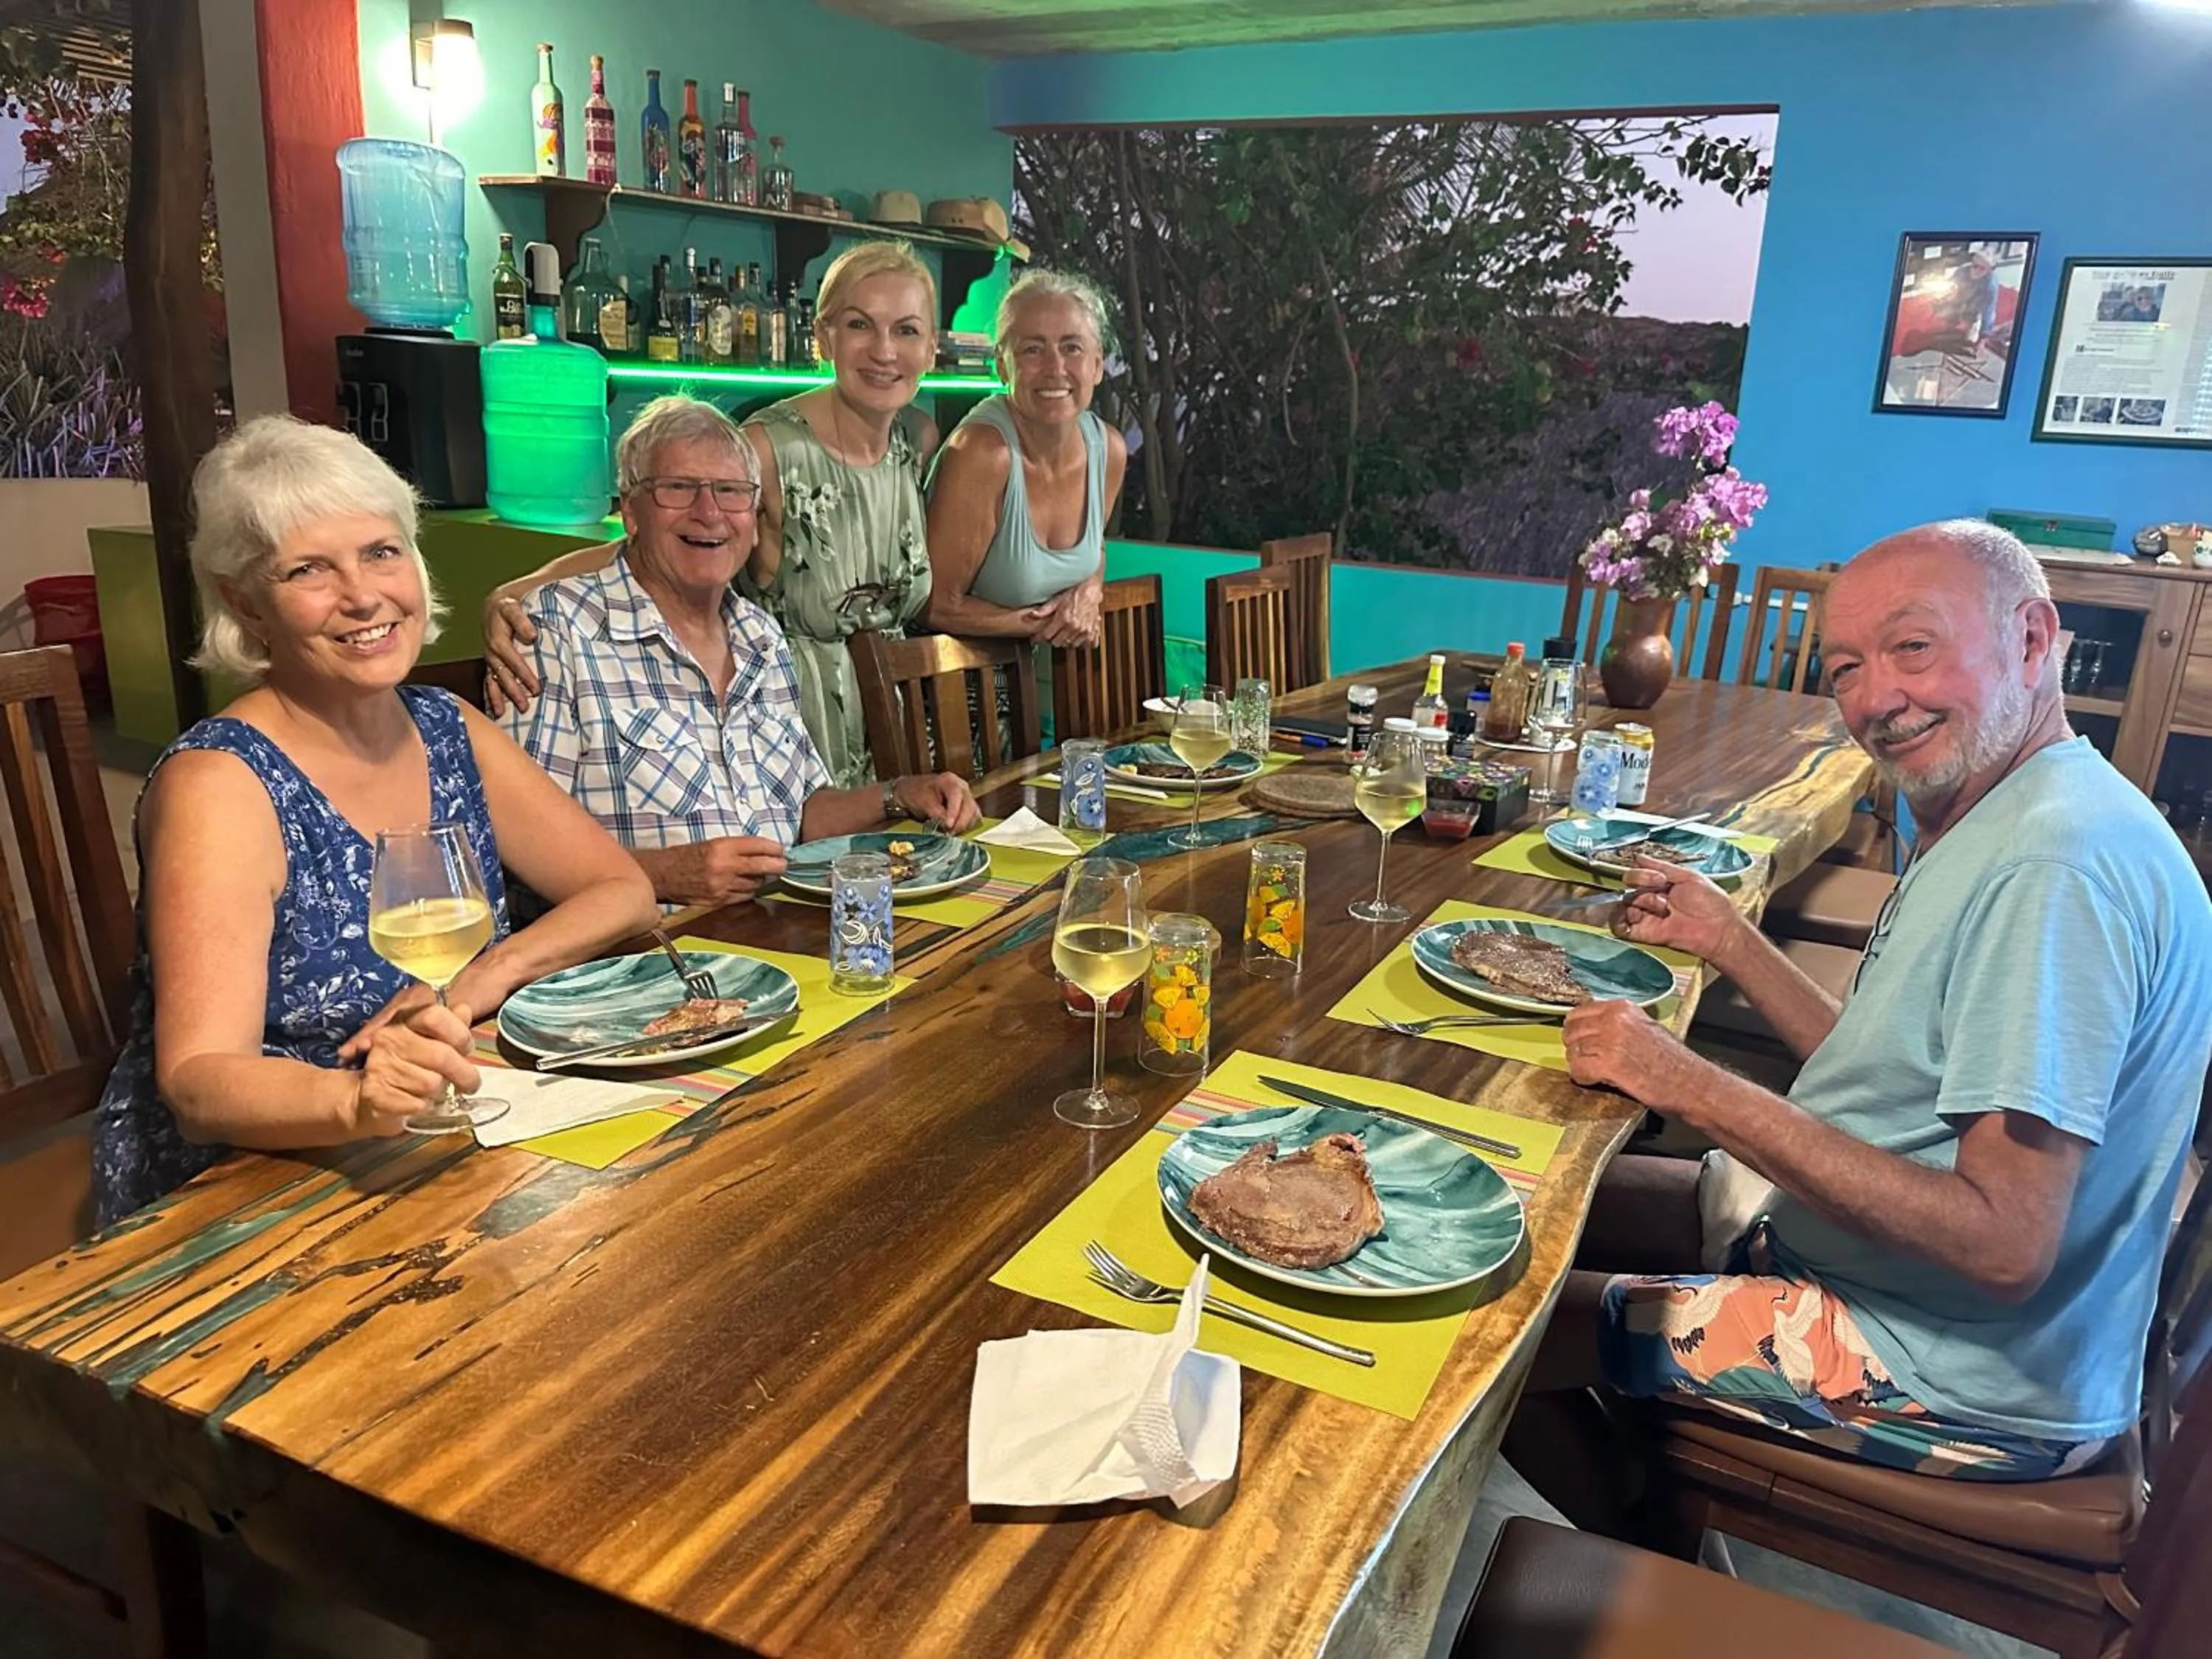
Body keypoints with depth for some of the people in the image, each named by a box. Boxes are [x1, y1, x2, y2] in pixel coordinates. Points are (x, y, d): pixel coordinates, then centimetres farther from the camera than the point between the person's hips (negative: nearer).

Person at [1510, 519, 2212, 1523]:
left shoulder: (2060, 865, -27)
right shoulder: (1993, 825, 7)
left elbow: (2003, 1242, -31)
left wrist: (1696, 1090, -29)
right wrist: (1726, 939, 5)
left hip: (1974, 1382, -10)